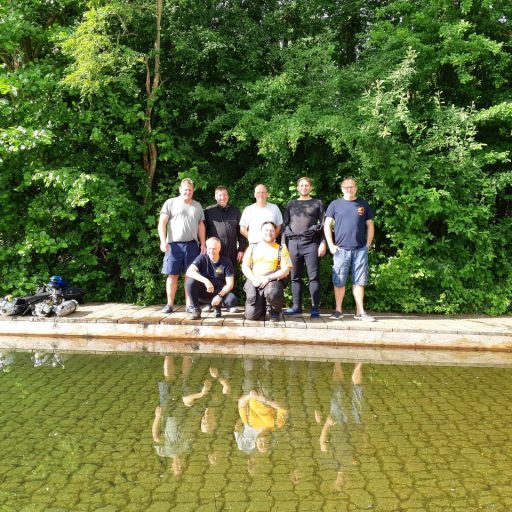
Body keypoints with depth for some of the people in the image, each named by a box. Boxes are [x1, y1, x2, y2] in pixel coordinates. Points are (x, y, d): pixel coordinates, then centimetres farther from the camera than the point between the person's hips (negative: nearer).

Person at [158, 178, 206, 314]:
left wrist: (203, 244, 7)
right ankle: (169, 304, 7)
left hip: (192, 245, 3)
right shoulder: (170, 203, 5)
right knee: (172, 275, 0)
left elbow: (201, 226, 16)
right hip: (174, 244, -2)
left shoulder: (197, 206, 16)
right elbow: (162, 223, -1)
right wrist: (163, 241, -12)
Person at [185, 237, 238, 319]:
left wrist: (219, 295, -27)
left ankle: (217, 307, 5)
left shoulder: (226, 262, -6)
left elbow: (230, 284, -10)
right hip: (203, 292, 0)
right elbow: (189, 272, -23)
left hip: (220, 292, 0)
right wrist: (206, 281, -37)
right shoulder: (202, 258, -7)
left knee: (232, 300, -31)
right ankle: (195, 309, -9)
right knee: (190, 281, -28)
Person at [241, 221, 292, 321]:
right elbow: (245, 267, 9)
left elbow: (285, 270, 0)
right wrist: (254, 279, -9)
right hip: (254, 282, 2)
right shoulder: (252, 248, 15)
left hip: (273, 281, -1)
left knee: (272, 293, -39)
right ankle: (261, 305, 22)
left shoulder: (281, 249, 9)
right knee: (251, 315, -15)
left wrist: (268, 278, -14)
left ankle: (275, 312, -4)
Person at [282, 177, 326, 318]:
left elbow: (323, 224, 5)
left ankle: (315, 307, -4)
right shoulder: (291, 204, 18)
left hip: (311, 243, -3)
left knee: (313, 276, -6)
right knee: (295, 276, 4)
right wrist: (283, 244, 7)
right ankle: (296, 306, 9)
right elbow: (285, 225, 16)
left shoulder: (317, 203, 11)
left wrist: (323, 243, -6)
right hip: (293, 243, 3)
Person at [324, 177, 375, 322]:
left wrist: (368, 245, 3)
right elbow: (327, 225, 5)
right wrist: (331, 245, -3)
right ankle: (338, 310, 12)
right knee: (339, 281, 2)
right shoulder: (335, 204, 7)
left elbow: (370, 226, 13)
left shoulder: (363, 205, 11)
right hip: (341, 249, -1)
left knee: (359, 281, 4)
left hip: (360, 250, 1)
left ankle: (360, 312, 11)